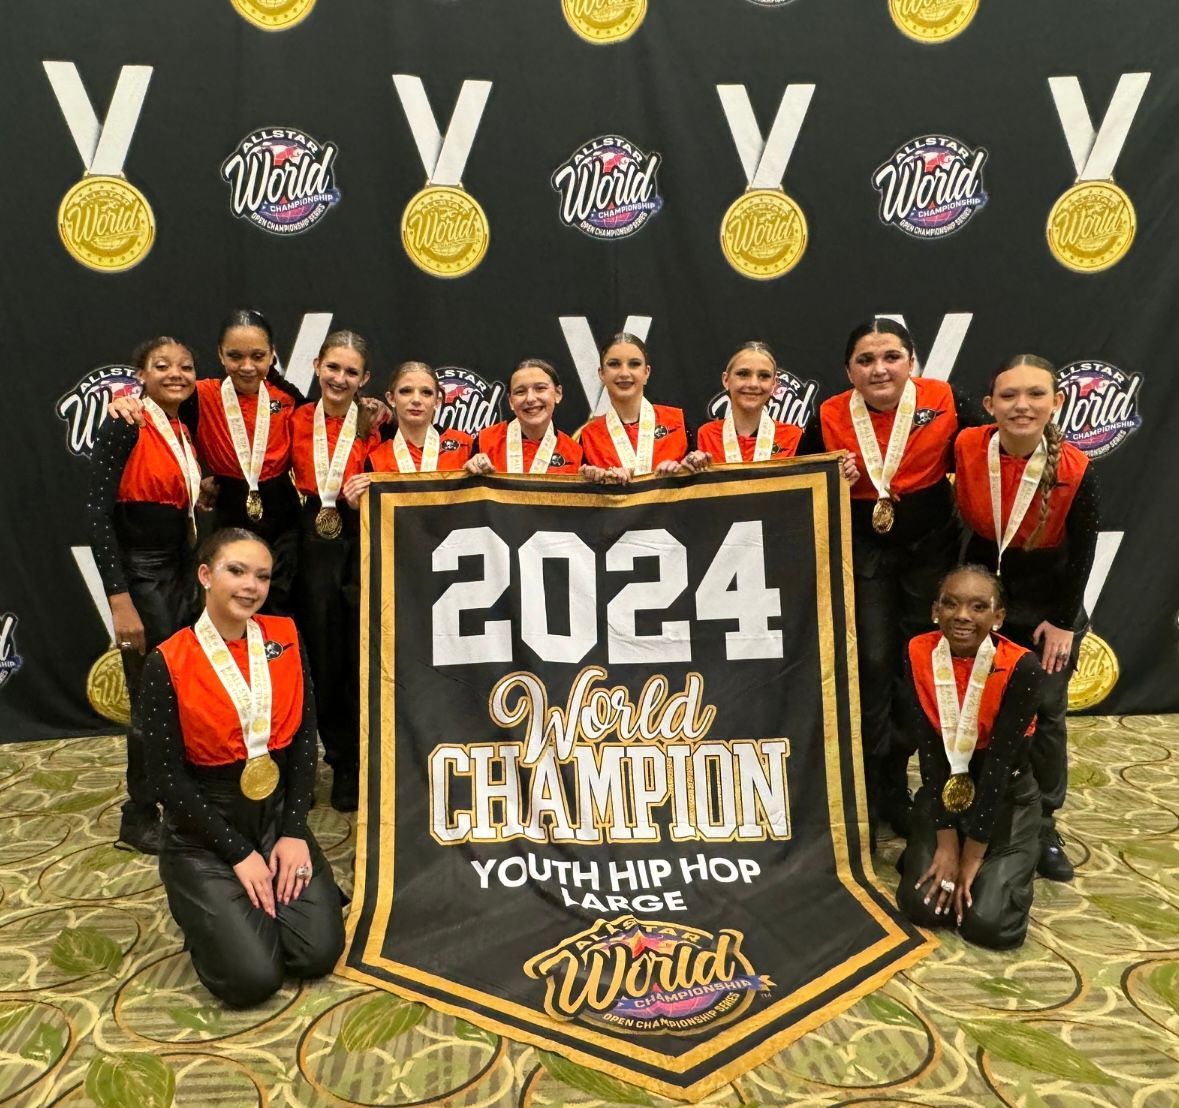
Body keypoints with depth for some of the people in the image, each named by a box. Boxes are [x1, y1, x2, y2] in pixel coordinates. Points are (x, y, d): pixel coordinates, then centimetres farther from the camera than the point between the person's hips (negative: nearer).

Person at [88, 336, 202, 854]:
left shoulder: (183, 432, 9)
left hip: (178, 572, 7)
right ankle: (139, 818, 20)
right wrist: (119, 599, -23)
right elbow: (98, 512, -19)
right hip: (138, 574, -7)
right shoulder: (124, 426, -13)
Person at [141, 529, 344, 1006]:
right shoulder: (168, 663, -14)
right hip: (204, 828, -3)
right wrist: (238, 852, -13)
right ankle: (208, 909, 17)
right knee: (253, 977, -13)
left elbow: (304, 738, -1)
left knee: (319, 953, -9)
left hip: (278, 814, 3)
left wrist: (294, 831, -8)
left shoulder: (285, 638, -3)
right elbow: (168, 777, -12)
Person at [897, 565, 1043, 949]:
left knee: (990, 924, -14)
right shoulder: (918, 655, -16)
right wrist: (946, 844, -16)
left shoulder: (1022, 668, -24)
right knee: (921, 906, -12)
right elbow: (929, 752, -16)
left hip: (1005, 795, -2)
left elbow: (999, 763, -22)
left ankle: (1010, 866, 18)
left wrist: (972, 856, -19)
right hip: (942, 792, 2)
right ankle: (923, 853, 20)